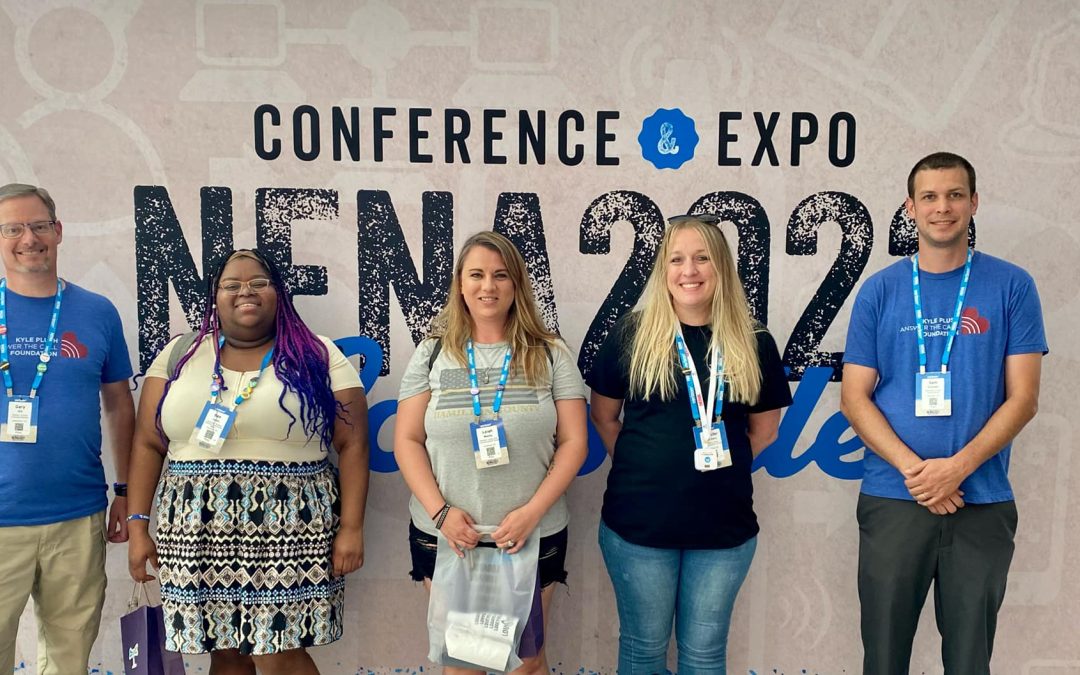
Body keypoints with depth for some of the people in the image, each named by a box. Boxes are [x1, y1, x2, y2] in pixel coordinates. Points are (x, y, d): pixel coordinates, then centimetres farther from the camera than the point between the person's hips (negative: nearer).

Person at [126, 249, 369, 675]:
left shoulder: (319, 358, 1)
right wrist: (138, 524, 3)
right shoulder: (179, 355, 9)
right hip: (198, 532, 3)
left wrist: (351, 527, -7)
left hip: (288, 530, -3)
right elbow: (148, 445, 9)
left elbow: (352, 445, -1)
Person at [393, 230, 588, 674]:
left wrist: (532, 511, -13)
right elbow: (407, 441, 1)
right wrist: (440, 511, -12)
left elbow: (574, 442, -2)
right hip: (445, 536, 1)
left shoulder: (550, 355, 1)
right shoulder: (432, 354, 3)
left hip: (534, 536, 0)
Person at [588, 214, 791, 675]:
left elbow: (764, 430, 9)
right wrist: (641, 467, -1)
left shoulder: (754, 344, 0)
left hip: (724, 525, 1)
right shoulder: (631, 335, -4)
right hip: (639, 522, -1)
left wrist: (721, 466, 1)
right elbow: (603, 416, 5)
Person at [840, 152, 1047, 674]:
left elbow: (1022, 398, -1)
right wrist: (914, 469, -13)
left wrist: (958, 466, -14)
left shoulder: (1011, 287, 2)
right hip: (891, 499, 0)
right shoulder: (880, 291, 3)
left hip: (983, 503, 0)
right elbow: (855, 398, 0)